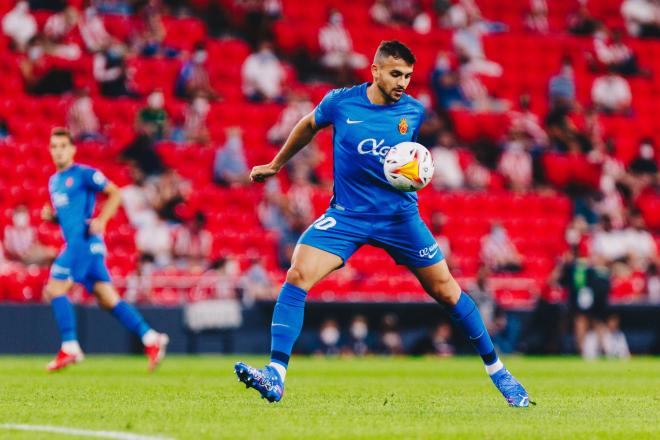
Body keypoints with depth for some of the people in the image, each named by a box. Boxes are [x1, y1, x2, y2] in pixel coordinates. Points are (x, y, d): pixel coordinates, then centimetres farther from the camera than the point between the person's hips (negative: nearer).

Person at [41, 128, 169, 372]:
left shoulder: (83, 174, -5)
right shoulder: (54, 181, 20)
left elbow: (115, 193, -6)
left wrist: (101, 221, -17)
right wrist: (50, 215, 8)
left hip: (84, 240, -8)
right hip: (74, 243, 8)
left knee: (55, 289, -12)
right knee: (108, 299, 4)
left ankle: (69, 349, -9)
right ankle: (151, 338, 4)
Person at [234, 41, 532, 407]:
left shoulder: (414, 111, -2)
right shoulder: (340, 102, -6)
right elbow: (309, 126, 16)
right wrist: (275, 165, 24)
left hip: (399, 215, 1)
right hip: (347, 214, -1)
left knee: (446, 291, 3)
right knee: (297, 276, -21)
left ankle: (496, 369, 22)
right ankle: (275, 377, -22)